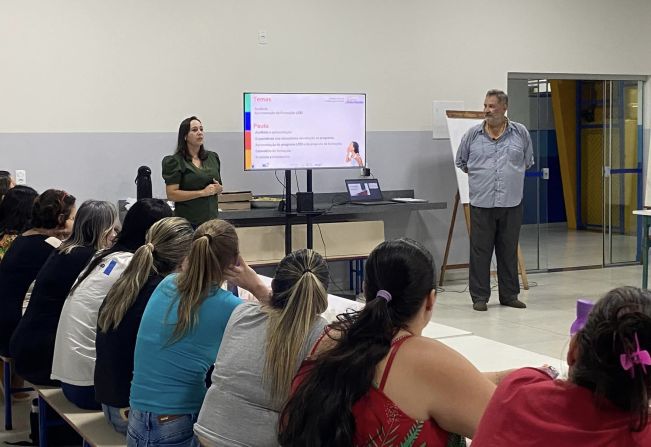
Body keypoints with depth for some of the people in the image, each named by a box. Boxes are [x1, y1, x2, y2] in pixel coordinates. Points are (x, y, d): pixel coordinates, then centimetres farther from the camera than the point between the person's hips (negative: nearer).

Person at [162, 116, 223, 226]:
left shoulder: (212, 157, 12)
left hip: (212, 218, 5)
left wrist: (218, 188, -2)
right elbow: (171, 194, -12)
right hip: (188, 221, -5)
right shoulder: (176, 162, -4)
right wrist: (202, 192, -14)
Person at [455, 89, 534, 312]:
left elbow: (528, 161, 17)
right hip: (481, 203, -1)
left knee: (509, 251, 9)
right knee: (480, 252, 0)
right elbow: (461, 162, 15)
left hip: (511, 203, 1)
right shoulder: (473, 134, 1)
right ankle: (479, 297, 8)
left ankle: (509, 295, 20)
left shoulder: (520, 133, 3)